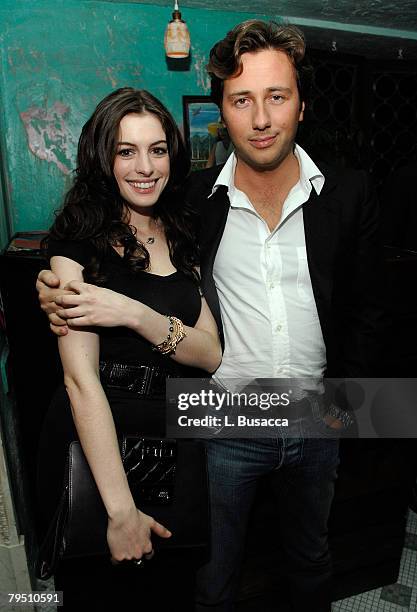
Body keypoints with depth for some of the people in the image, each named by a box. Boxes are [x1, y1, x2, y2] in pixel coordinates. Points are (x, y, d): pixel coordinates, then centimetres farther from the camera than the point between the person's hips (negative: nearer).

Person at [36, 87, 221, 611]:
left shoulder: (182, 234, 3)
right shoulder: (77, 239, -13)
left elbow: (211, 353, -6)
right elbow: (81, 379, -21)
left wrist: (134, 313, -23)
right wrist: (122, 511, -25)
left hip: (175, 442, 5)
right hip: (96, 448, -4)